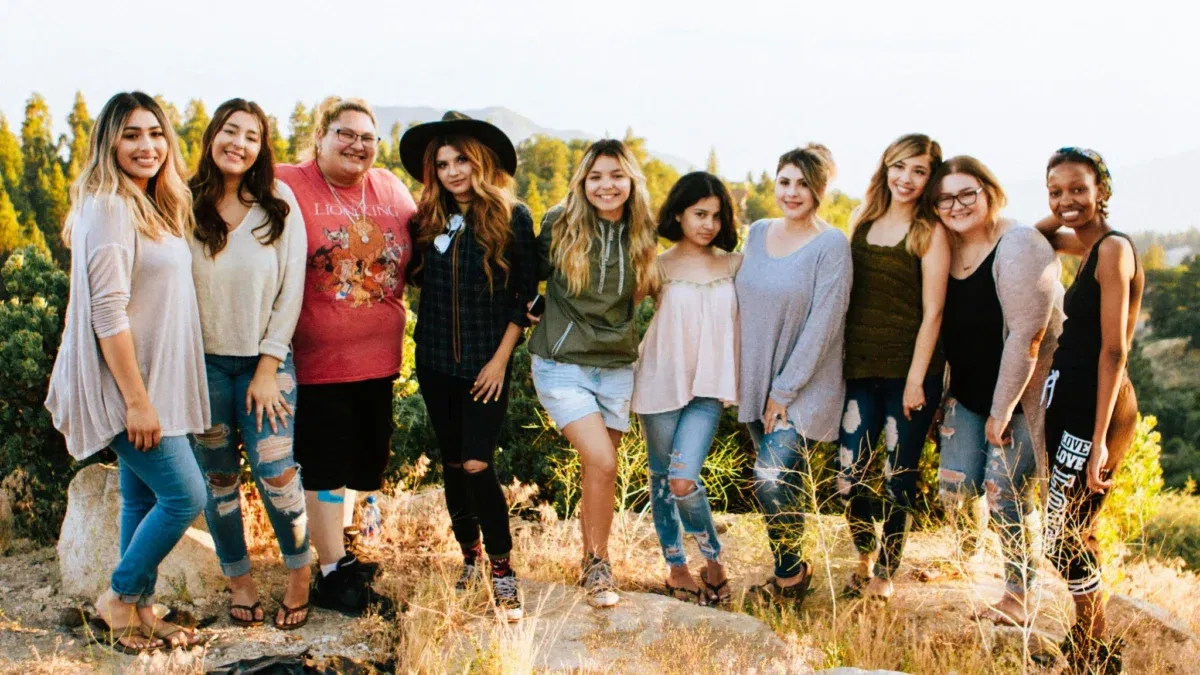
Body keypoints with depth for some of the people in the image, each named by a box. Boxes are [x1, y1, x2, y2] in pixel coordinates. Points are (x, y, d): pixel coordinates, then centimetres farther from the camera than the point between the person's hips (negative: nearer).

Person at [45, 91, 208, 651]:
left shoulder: (154, 207, 12)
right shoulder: (109, 209, -16)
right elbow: (107, 313, -21)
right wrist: (136, 399, -21)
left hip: (153, 381, 9)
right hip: (127, 385, -9)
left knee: (144, 498, 13)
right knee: (186, 495, -7)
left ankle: (140, 612, 23)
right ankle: (118, 597, 10)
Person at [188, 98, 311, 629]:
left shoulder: (279, 205, -3)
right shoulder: (185, 206, -3)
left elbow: (291, 290, -3)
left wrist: (268, 368, -6)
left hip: (265, 360, -1)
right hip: (203, 361, 1)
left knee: (275, 472, -8)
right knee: (218, 478, 9)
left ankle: (299, 574, 13)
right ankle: (238, 578, 27)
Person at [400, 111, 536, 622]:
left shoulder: (512, 217, -7)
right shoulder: (428, 219, 4)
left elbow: (526, 293, -5)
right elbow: (417, 278, 14)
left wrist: (502, 356, -8)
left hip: (486, 364, -4)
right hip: (435, 359, 4)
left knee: (477, 465, -12)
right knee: (452, 463, 12)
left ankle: (502, 571, 2)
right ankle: (469, 558, 28)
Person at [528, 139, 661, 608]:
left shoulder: (642, 236, 2)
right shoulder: (560, 225, -7)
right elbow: (533, 274, 7)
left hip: (617, 367, 3)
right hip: (562, 365, -3)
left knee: (597, 469, 8)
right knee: (602, 463, -16)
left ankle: (590, 560, 28)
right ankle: (598, 565, 2)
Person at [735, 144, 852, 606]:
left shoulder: (831, 245, -11)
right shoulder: (758, 233, 7)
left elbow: (822, 324, -15)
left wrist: (785, 391, -14)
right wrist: (737, 376, 9)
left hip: (804, 387, -5)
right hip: (756, 383, 5)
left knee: (771, 478, -15)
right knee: (788, 482, 11)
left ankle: (790, 574, 6)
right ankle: (793, 569, 25)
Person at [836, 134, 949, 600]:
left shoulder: (930, 233, -5)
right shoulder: (862, 222, 9)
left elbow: (932, 312, -8)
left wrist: (916, 379, -12)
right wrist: (836, 360, 9)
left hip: (909, 370, -4)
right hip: (860, 368, 4)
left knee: (898, 478, 6)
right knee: (850, 478, 3)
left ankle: (885, 575, 22)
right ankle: (864, 560, 28)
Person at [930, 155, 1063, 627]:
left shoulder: (1019, 247, -19)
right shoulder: (945, 250, 2)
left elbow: (1026, 337, -21)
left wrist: (1002, 411, -19)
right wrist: (941, 393, 6)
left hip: (1020, 394, -6)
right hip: (967, 393, 6)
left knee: (1004, 496, -4)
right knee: (955, 488, 2)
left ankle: (1018, 598, 14)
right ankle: (965, 552, 33)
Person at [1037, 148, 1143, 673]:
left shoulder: (1113, 247, -14)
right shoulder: (1089, 244, 12)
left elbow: (1114, 349, -19)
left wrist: (1099, 439, -22)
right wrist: (1057, 219, 11)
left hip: (1097, 411, -9)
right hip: (1071, 402, 10)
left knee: (1060, 537, -6)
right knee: (1074, 531, 15)